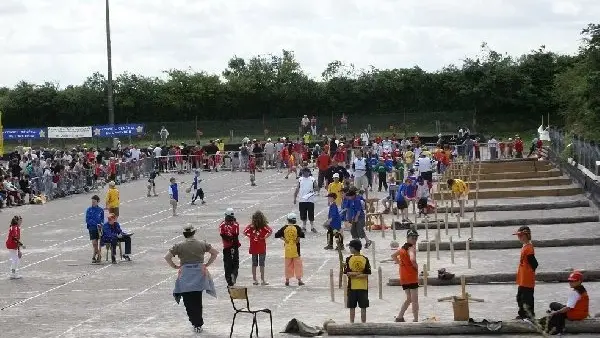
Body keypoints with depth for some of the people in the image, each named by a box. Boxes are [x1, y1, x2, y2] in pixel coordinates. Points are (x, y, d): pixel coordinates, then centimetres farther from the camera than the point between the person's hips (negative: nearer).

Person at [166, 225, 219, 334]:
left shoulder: (179, 246, -2)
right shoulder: (202, 244, 3)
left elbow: (167, 257, -7)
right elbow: (215, 252, 5)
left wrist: (175, 266, 4)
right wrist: (207, 264, 9)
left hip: (185, 275, -2)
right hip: (199, 273, 2)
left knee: (188, 301, 6)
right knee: (198, 300, 12)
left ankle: (195, 324, 1)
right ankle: (198, 324, 15)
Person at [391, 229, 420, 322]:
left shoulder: (403, 248, 14)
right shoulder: (412, 248, -12)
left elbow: (394, 256, 29)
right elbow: (412, 259, -32)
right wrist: (416, 266, -13)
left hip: (403, 278, 8)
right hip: (412, 277, -8)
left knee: (409, 299, 18)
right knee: (415, 300, -3)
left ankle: (399, 317, 13)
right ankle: (416, 320, -4)